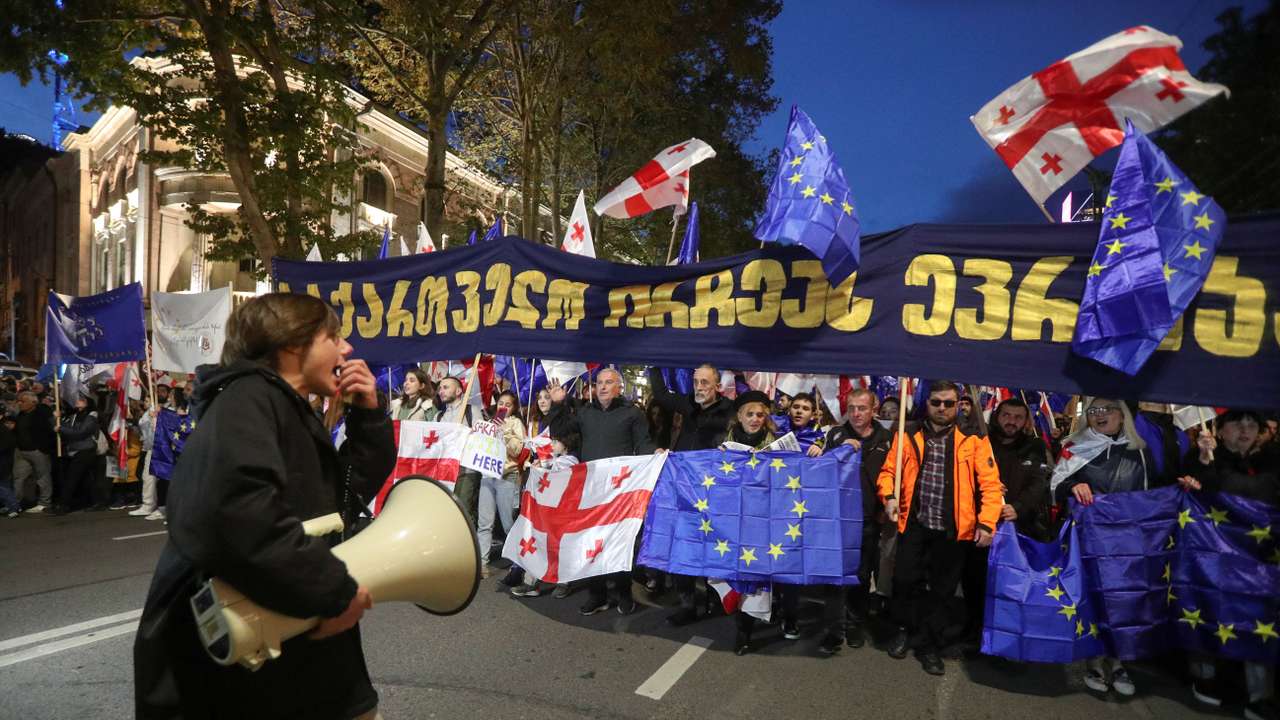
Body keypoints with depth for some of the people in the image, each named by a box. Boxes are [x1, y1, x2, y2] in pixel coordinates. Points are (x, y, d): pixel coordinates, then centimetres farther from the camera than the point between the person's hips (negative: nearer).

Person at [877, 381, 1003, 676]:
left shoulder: (974, 440, -1)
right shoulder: (908, 436, 3)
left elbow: (990, 483, -4)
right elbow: (889, 469, 7)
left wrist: (986, 522, -12)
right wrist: (889, 496, -11)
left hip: (953, 529, 0)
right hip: (914, 524, 1)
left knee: (942, 589, 10)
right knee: (905, 580, 4)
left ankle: (928, 644, 28)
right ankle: (906, 629, 30)